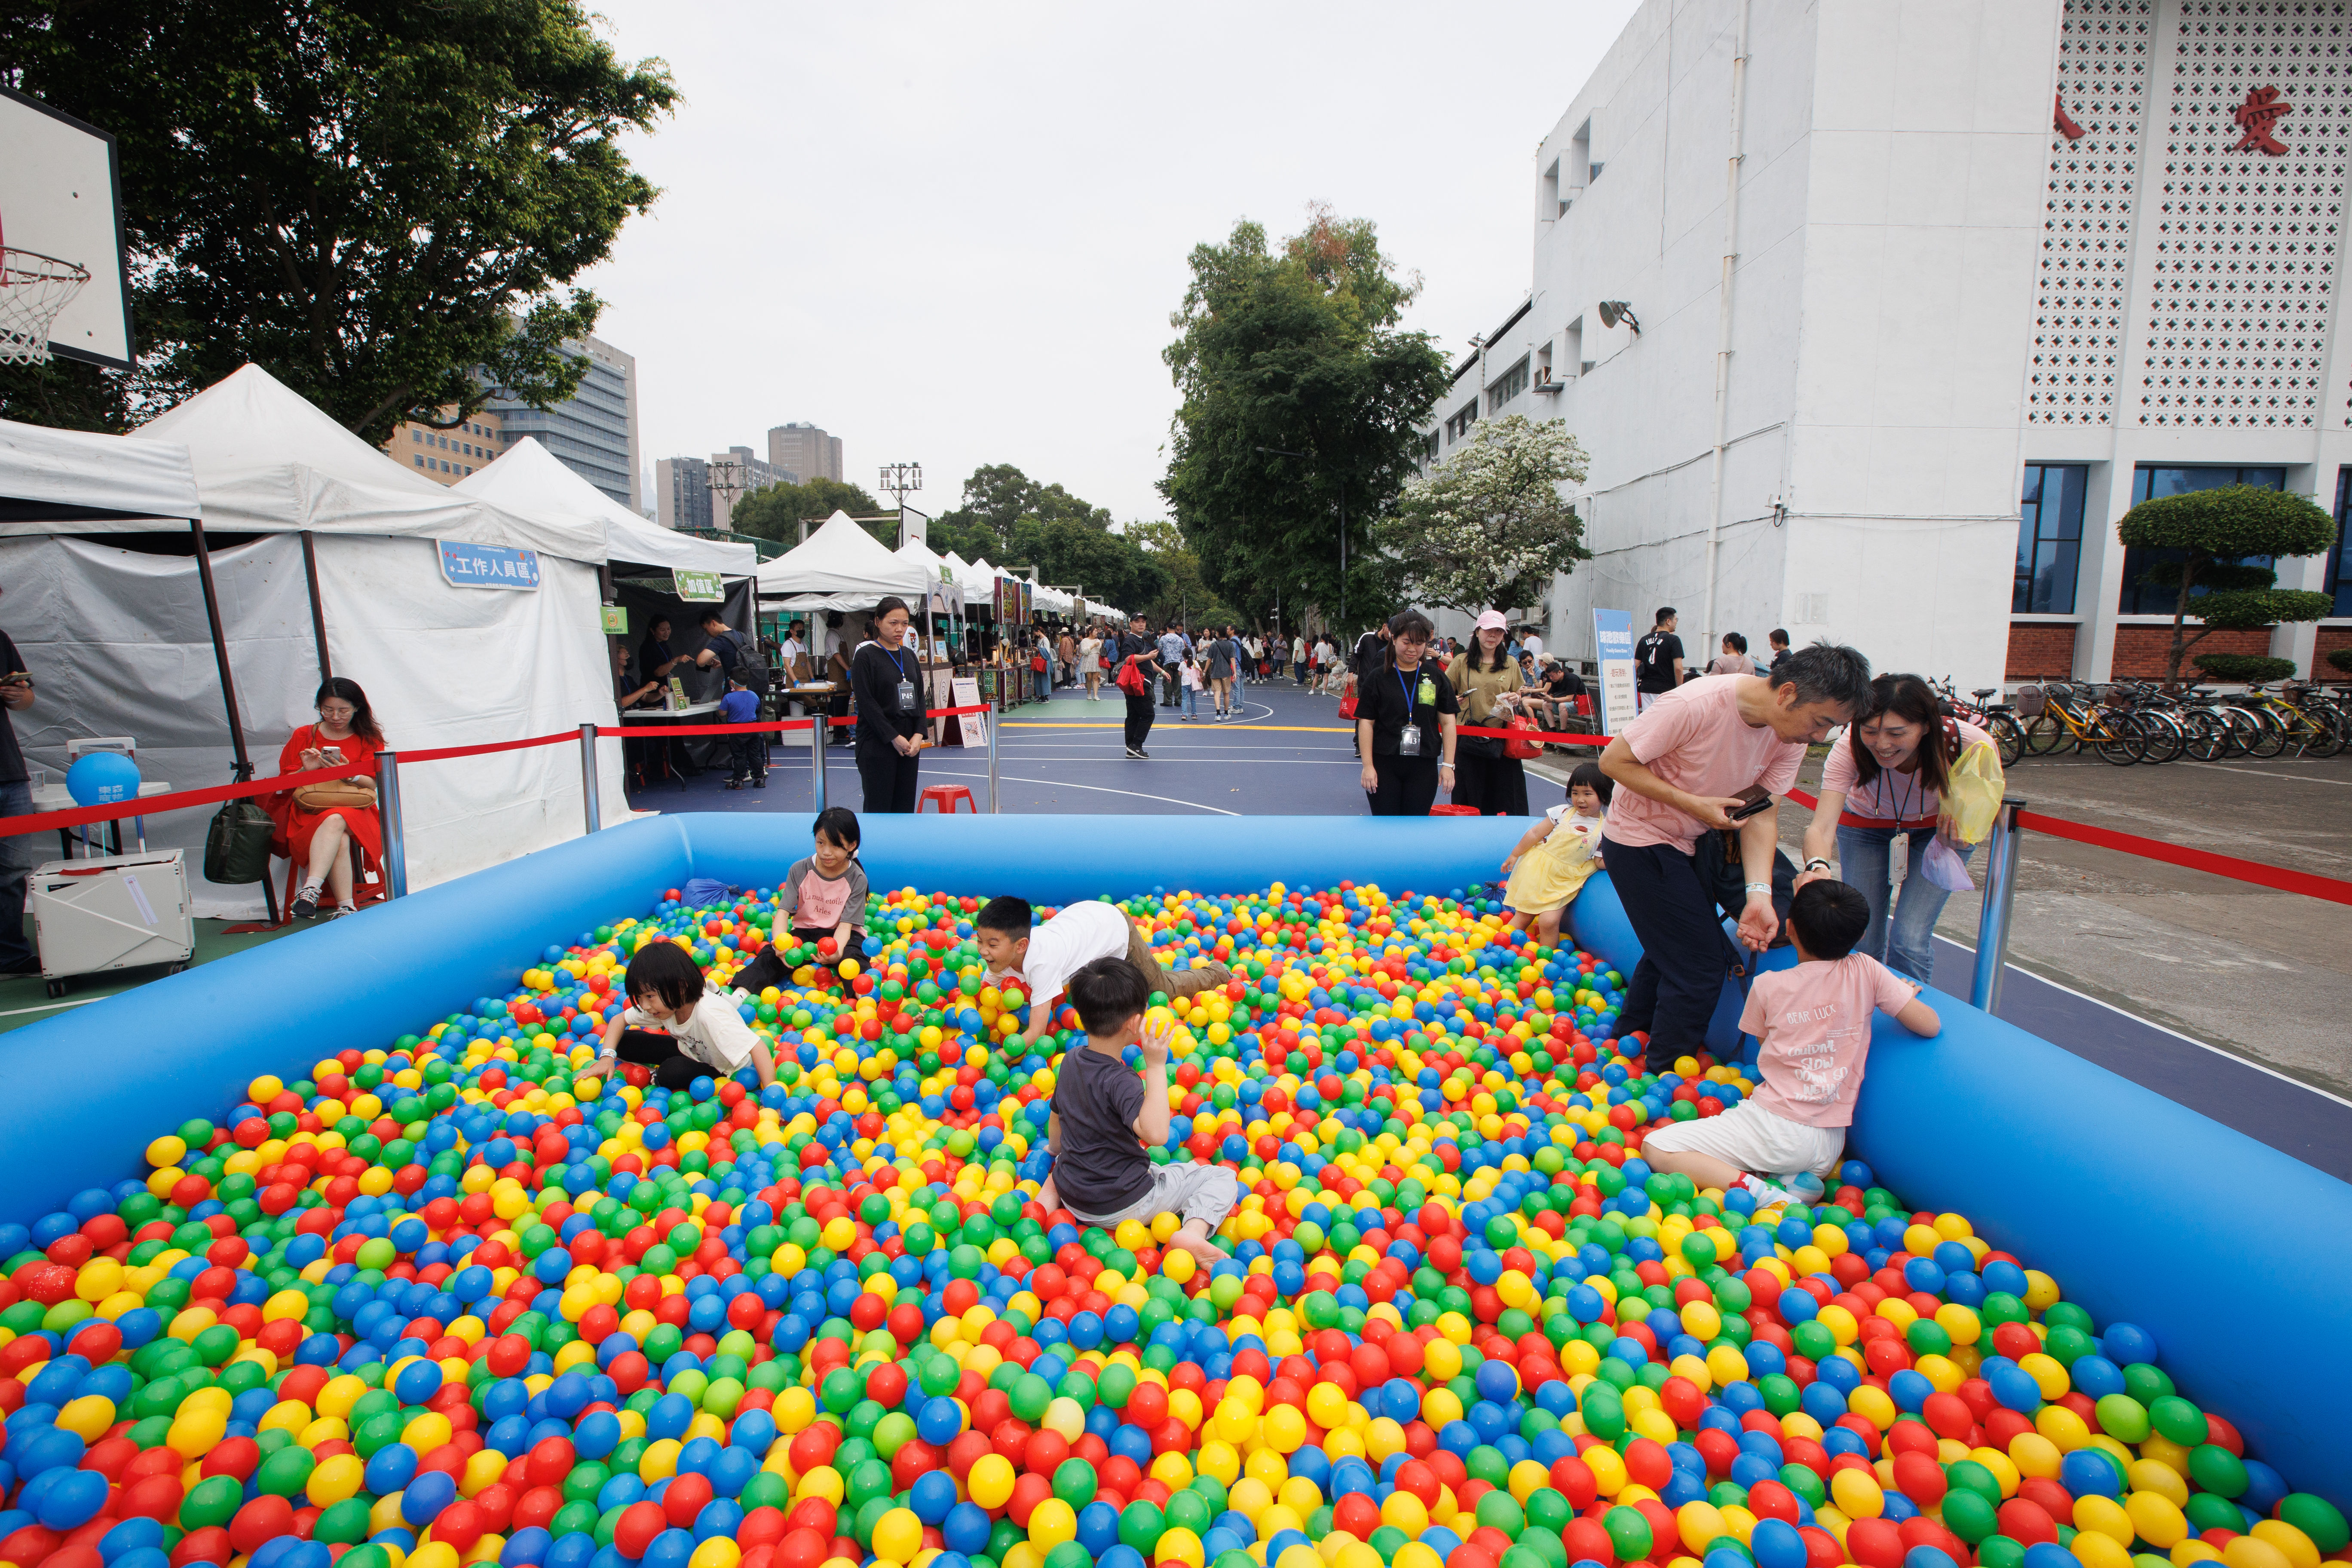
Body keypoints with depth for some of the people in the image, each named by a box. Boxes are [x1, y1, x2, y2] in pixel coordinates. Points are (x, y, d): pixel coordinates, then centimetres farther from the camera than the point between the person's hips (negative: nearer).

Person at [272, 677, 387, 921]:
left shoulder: (369, 739, 14)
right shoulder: (303, 736, 15)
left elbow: (371, 784, 5)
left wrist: (349, 774, -17)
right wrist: (306, 771, -11)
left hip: (354, 812, 0)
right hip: (309, 813, 0)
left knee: (335, 820, -40)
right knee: (339, 841, -36)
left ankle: (311, 889, -48)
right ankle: (346, 908, -44)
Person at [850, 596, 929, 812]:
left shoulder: (910, 657, 13)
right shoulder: (866, 656, -5)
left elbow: (920, 699, 11)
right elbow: (867, 703, -12)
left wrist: (918, 734, -4)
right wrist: (894, 738, -15)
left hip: (910, 744, 6)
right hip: (877, 744, -6)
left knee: (905, 806, 8)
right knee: (879, 806, -3)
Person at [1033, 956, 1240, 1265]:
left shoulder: (1071, 1061, -4)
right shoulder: (1119, 1080, -27)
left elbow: (1056, 1118, 12)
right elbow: (1156, 1133, -42)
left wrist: (1057, 1159, 32)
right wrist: (1156, 1066, -38)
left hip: (1073, 1195, 7)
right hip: (1121, 1206, -7)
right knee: (1223, 1179, 0)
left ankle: (1053, 1188, 15)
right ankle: (1193, 1232, -24)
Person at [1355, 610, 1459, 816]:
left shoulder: (1436, 677, 5)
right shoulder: (1378, 677, 0)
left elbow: (1448, 723, 5)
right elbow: (1366, 723, -2)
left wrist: (1448, 765, -1)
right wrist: (1368, 766, -7)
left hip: (1424, 768, 1)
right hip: (1384, 766, -1)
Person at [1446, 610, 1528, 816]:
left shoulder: (1511, 664, 10)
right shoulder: (1462, 662, 4)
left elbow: (1519, 697, 18)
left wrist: (1516, 701, -5)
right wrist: (1452, 700, -14)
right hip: (1469, 740, -1)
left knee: (1505, 796, 0)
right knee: (1469, 798, 2)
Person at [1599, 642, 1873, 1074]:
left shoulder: (1791, 737, -10)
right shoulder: (1697, 704, -32)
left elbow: (1761, 812, -11)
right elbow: (1614, 761, -25)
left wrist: (1759, 892, -25)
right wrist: (1693, 804, -29)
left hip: (1695, 839, 8)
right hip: (1641, 839, -8)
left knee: (1666, 951, 23)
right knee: (1699, 970, -6)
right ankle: (1664, 1082, 15)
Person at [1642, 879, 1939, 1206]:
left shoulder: (1768, 986, -4)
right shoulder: (1866, 971, -2)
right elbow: (1930, 1026, 0)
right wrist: (1904, 994, 22)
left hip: (1775, 1127, -5)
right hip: (1830, 1148, 5)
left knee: (1654, 1148, -3)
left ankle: (1761, 1191, -19)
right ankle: (1793, 1181, 4)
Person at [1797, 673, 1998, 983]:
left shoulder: (1972, 745, -31)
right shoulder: (1850, 749, -33)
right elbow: (1821, 826, -41)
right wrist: (1817, 866, -62)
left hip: (1937, 830, 0)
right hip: (1866, 827, 0)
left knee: (1909, 941, -13)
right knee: (1864, 941, -2)